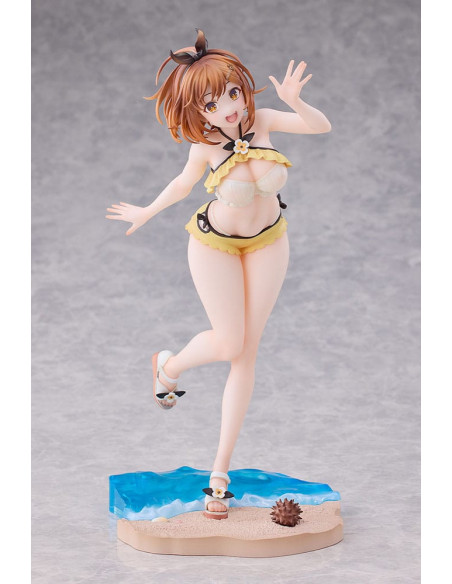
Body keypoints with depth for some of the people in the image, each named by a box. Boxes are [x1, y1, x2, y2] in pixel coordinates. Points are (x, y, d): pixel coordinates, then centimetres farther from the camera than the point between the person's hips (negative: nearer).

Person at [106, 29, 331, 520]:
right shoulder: (206, 146, -22)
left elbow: (322, 127, -16)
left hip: (267, 241, 3)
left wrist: (294, 101, -35)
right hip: (216, 245, -2)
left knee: (247, 353, 2)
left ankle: (220, 470, 10)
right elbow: (183, 184, -3)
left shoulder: (261, 120, -19)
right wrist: (146, 213, 10)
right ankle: (169, 366, 33)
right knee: (229, 345, -4)